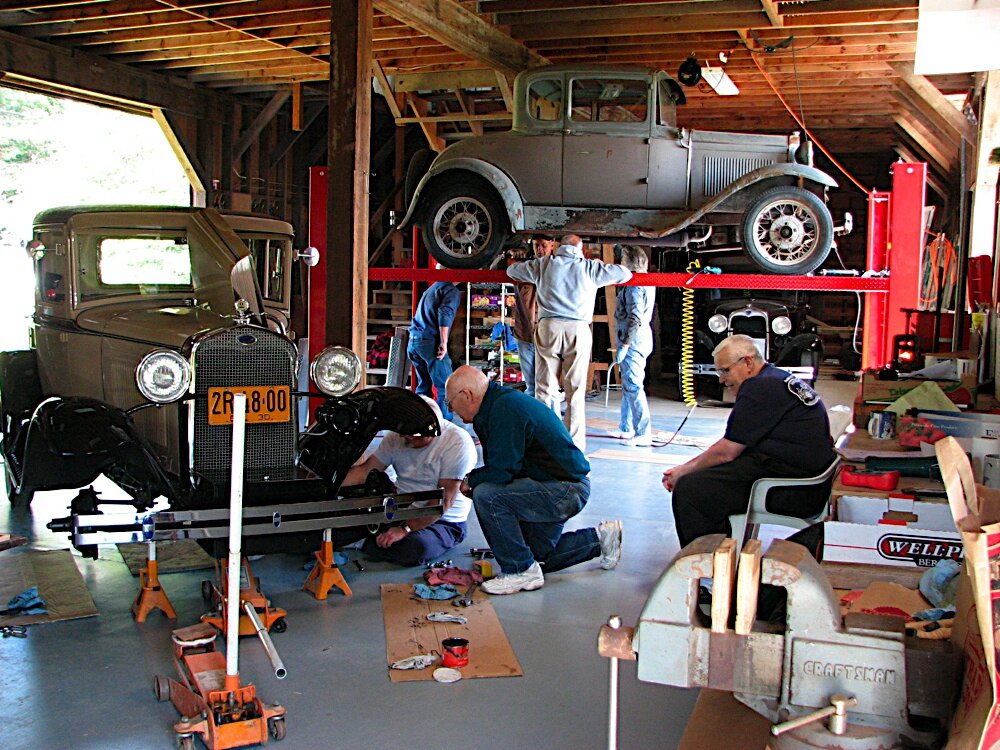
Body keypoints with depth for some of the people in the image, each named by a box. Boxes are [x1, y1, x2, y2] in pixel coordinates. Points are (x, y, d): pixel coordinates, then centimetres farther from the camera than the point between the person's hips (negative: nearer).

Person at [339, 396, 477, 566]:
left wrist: (406, 529, -25)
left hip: (444, 521, -3)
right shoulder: (397, 436, -3)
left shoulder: (457, 442, -22)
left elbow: (445, 499, -23)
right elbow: (365, 470, 4)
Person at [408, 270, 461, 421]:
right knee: (445, 387, -4)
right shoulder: (452, 290, -3)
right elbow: (445, 313, -20)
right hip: (430, 342, -8)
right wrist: (444, 343, -19)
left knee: (424, 386, 16)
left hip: (413, 341, 8)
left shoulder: (431, 288, 24)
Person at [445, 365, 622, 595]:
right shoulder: (499, 402, 9)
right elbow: (500, 466, 16)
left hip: (568, 489, -11)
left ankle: (521, 571, -11)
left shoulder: (505, 409, -22)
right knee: (537, 557, 19)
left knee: (486, 495, -22)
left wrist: (470, 481, -7)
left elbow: (502, 471, -24)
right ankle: (600, 538, 28)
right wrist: (475, 480, 2)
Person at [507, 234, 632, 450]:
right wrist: (600, 267, 37)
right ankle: (575, 446, 2)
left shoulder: (543, 264, 14)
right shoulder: (589, 267, 10)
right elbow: (625, 273, 20)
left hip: (548, 327, 1)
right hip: (578, 329, -1)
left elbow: (512, 270, 29)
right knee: (575, 391, 2)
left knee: (545, 387, 4)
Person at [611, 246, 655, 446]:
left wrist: (624, 345, -22)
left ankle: (643, 434, -10)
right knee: (628, 385, 17)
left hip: (633, 341, -11)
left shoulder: (635, 285, -16)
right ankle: (626, 428, 26)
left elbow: (635, 318, -23)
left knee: (633, 386, -10)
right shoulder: (647, 283, 14)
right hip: (640, 339, 11)